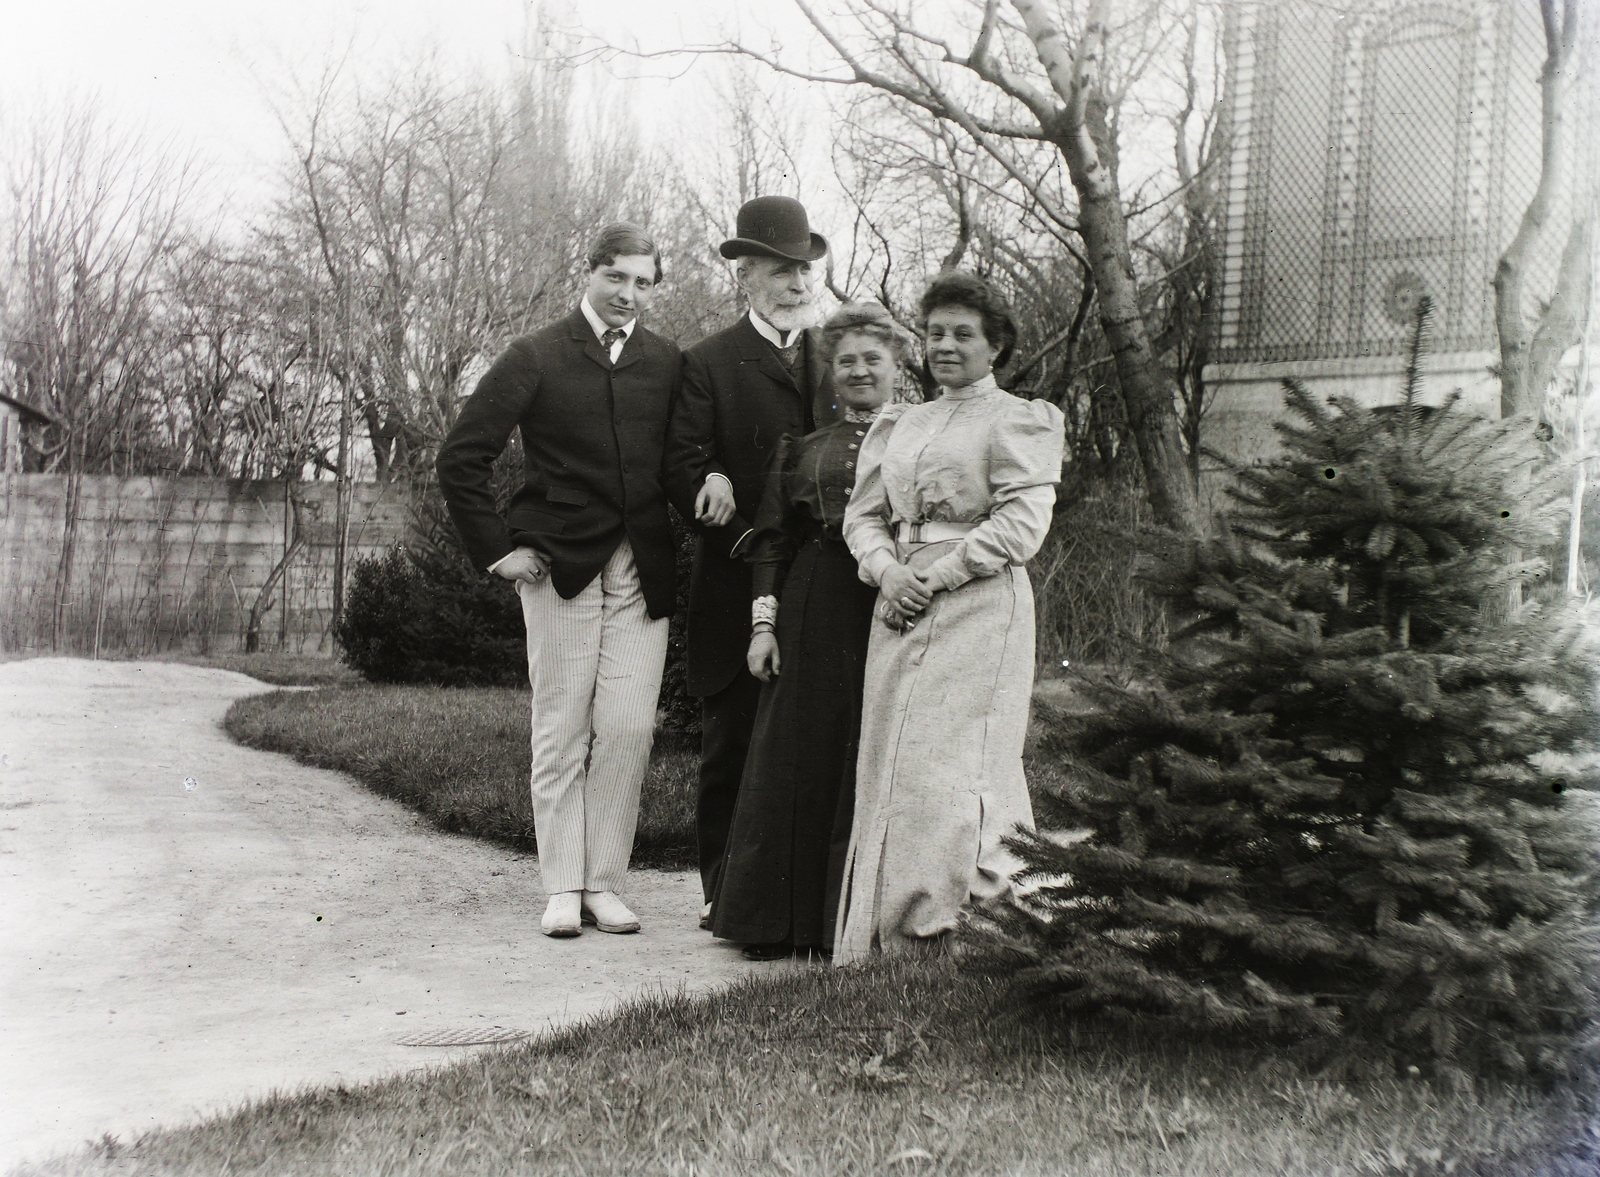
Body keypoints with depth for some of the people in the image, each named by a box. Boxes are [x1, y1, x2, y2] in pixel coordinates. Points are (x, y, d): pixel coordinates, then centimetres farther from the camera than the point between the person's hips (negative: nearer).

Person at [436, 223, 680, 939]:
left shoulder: (669, 365, 10)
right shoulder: (536, 357, 2)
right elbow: (461, 457, 1)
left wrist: (682, 545, 2)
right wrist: (496, 548, -3)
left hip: (644, 571, 2)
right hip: (561, 564, -2)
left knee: (629, 728, -3)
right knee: (562, 730, 2)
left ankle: (603, 885, 9)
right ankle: (562, 891, 10)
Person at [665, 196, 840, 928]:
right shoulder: (709, 363, 2)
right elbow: (682, 465, -8)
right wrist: (749, 540, -17)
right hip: (738, 588, -3)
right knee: (730, 744, 4)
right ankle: (723, 891, 14)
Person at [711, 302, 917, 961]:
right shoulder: (802, 448, 14)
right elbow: (770, 541, 11)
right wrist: (763, 620, 1)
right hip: (810, 614, 2)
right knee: (797, 758, 2)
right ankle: (780, 922, 10)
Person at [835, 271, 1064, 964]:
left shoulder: (1018, 420, 2)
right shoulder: (899, 424, 22)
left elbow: (1021, 524, -9)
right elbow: (863, 513, 16)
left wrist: (937, 574, -12)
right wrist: (887, 568, -5)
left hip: (978, 609, -6)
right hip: (900, 617, 6)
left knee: (949, 772, -12)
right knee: (889, 770, 2)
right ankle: (886, 945, 8)